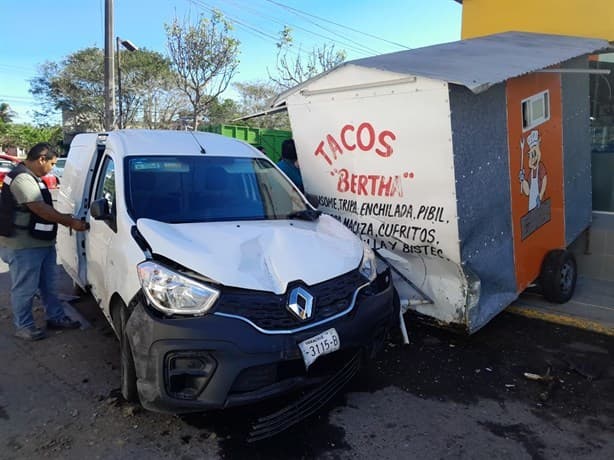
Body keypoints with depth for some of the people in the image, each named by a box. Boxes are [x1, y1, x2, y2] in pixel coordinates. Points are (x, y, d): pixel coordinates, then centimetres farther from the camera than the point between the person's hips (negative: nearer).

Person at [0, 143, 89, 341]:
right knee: (25, 289, 4)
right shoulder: (22, 178, -20)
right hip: (24, 246, -10)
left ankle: (56, 317, 29)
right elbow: (42, 210, -24)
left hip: (42, 242, 10)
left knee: (48, 285, 18)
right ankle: (23, 326, 17)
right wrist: (71, 222, -18)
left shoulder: (32, 178, 14)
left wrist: (65, 218, 12)